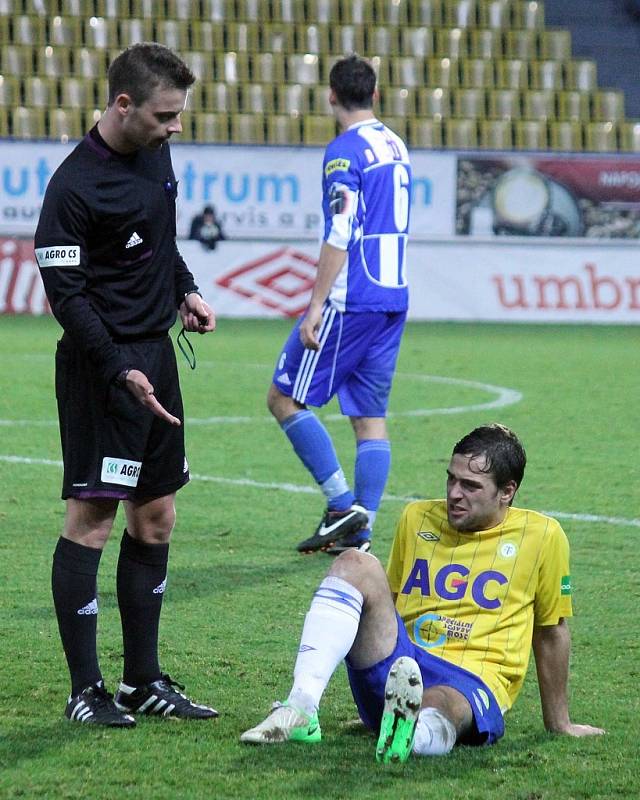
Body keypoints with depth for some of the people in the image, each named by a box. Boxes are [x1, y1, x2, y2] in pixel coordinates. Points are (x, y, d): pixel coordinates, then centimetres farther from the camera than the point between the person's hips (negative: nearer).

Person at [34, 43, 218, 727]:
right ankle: (85, 690, 0)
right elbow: (65, 293, -17)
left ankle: (144, 680, 17)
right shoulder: (75, 186, -17)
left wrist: (185, 290, 11)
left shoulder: (155, 155, 8)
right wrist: (122, 372, -22)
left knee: (155, 519, 10)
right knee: (91, 519, -6)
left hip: (156, 358, 8)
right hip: (101, 368, -8)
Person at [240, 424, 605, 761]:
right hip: (396, 670, 4)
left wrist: (559, 724, 23)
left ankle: (411, 734, -81)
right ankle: (301, 710, -36)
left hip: (473, 685, -4)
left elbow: (551, 631, 16)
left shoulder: (541, 536, 7)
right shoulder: (417, 519, 16)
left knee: (437, 706, -42)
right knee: (356, 564, -20)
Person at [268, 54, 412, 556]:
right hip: (393, 299, 8)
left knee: (284, 399, 0)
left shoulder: (345, 152, -11)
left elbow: (339, 237, -18)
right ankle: (361, 533, 5)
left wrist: (317, 305, -18)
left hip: (351, 302, -8)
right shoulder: (397, 147, 14)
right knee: (370, 417, 8)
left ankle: (343, 505, -6)